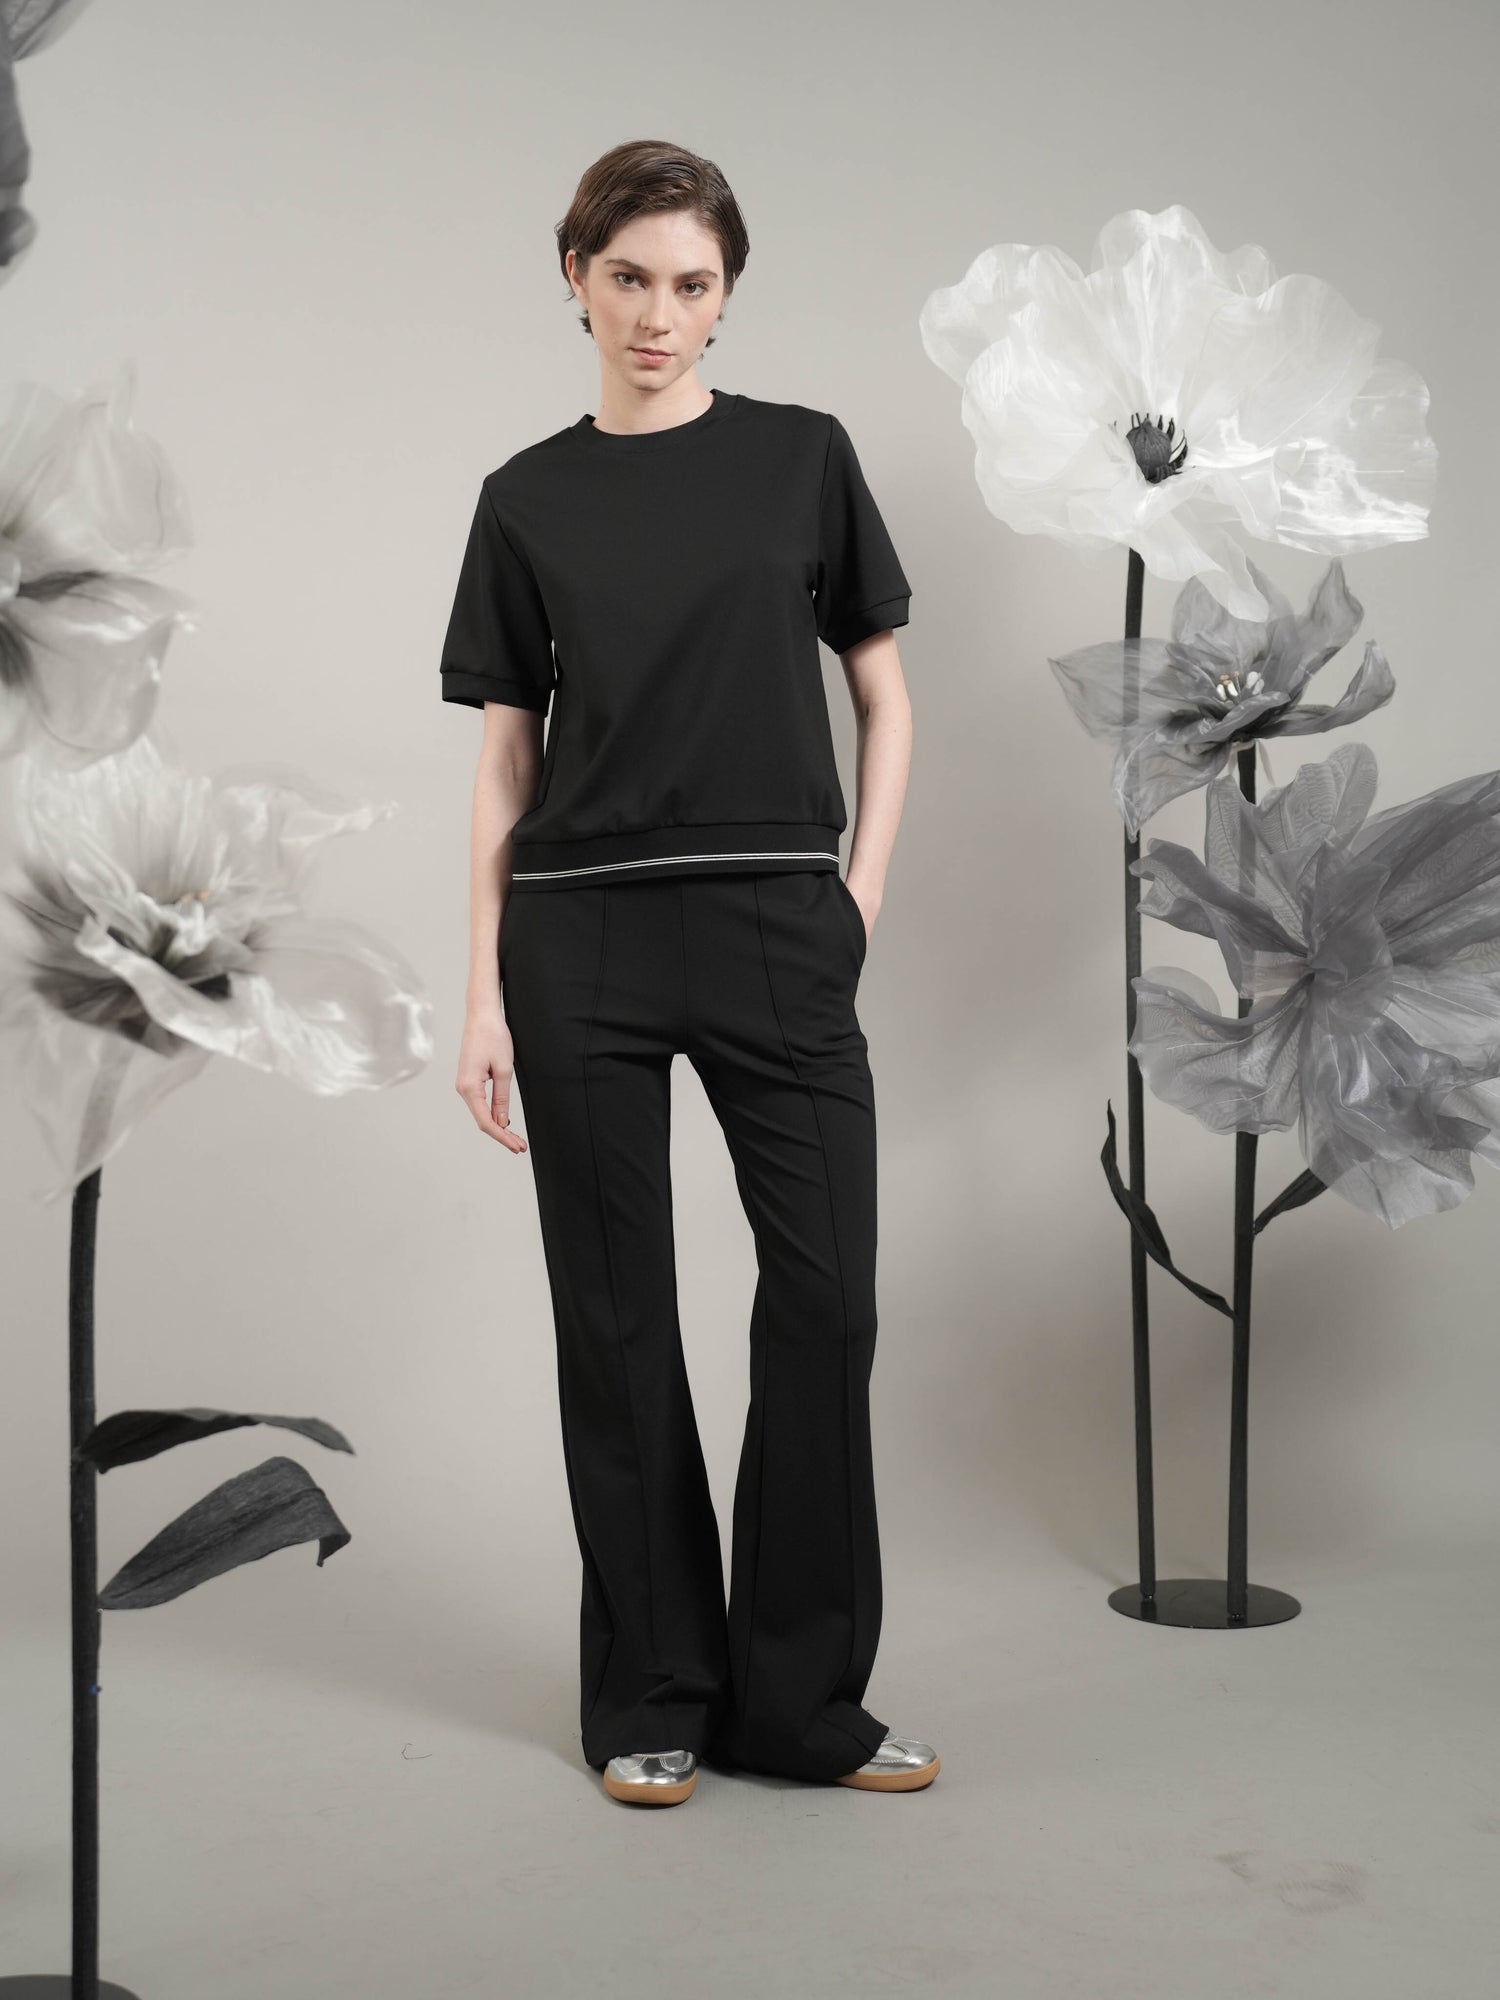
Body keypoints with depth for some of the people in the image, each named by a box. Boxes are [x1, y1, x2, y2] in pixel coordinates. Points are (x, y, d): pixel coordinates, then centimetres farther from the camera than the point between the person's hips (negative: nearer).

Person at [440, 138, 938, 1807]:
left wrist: (865, 885, -2)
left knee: (826, 1295, -4)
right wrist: (485, 993, 1)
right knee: (617, 1315, 4)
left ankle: (801, 1699, 11)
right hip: (583, 936, 0)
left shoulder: (803, 458, 6)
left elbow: (884, 695, 11)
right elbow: (506, 761, 6)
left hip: (774, 930, 0)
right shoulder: (526, 500, 6)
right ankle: (649, 1698, 18)